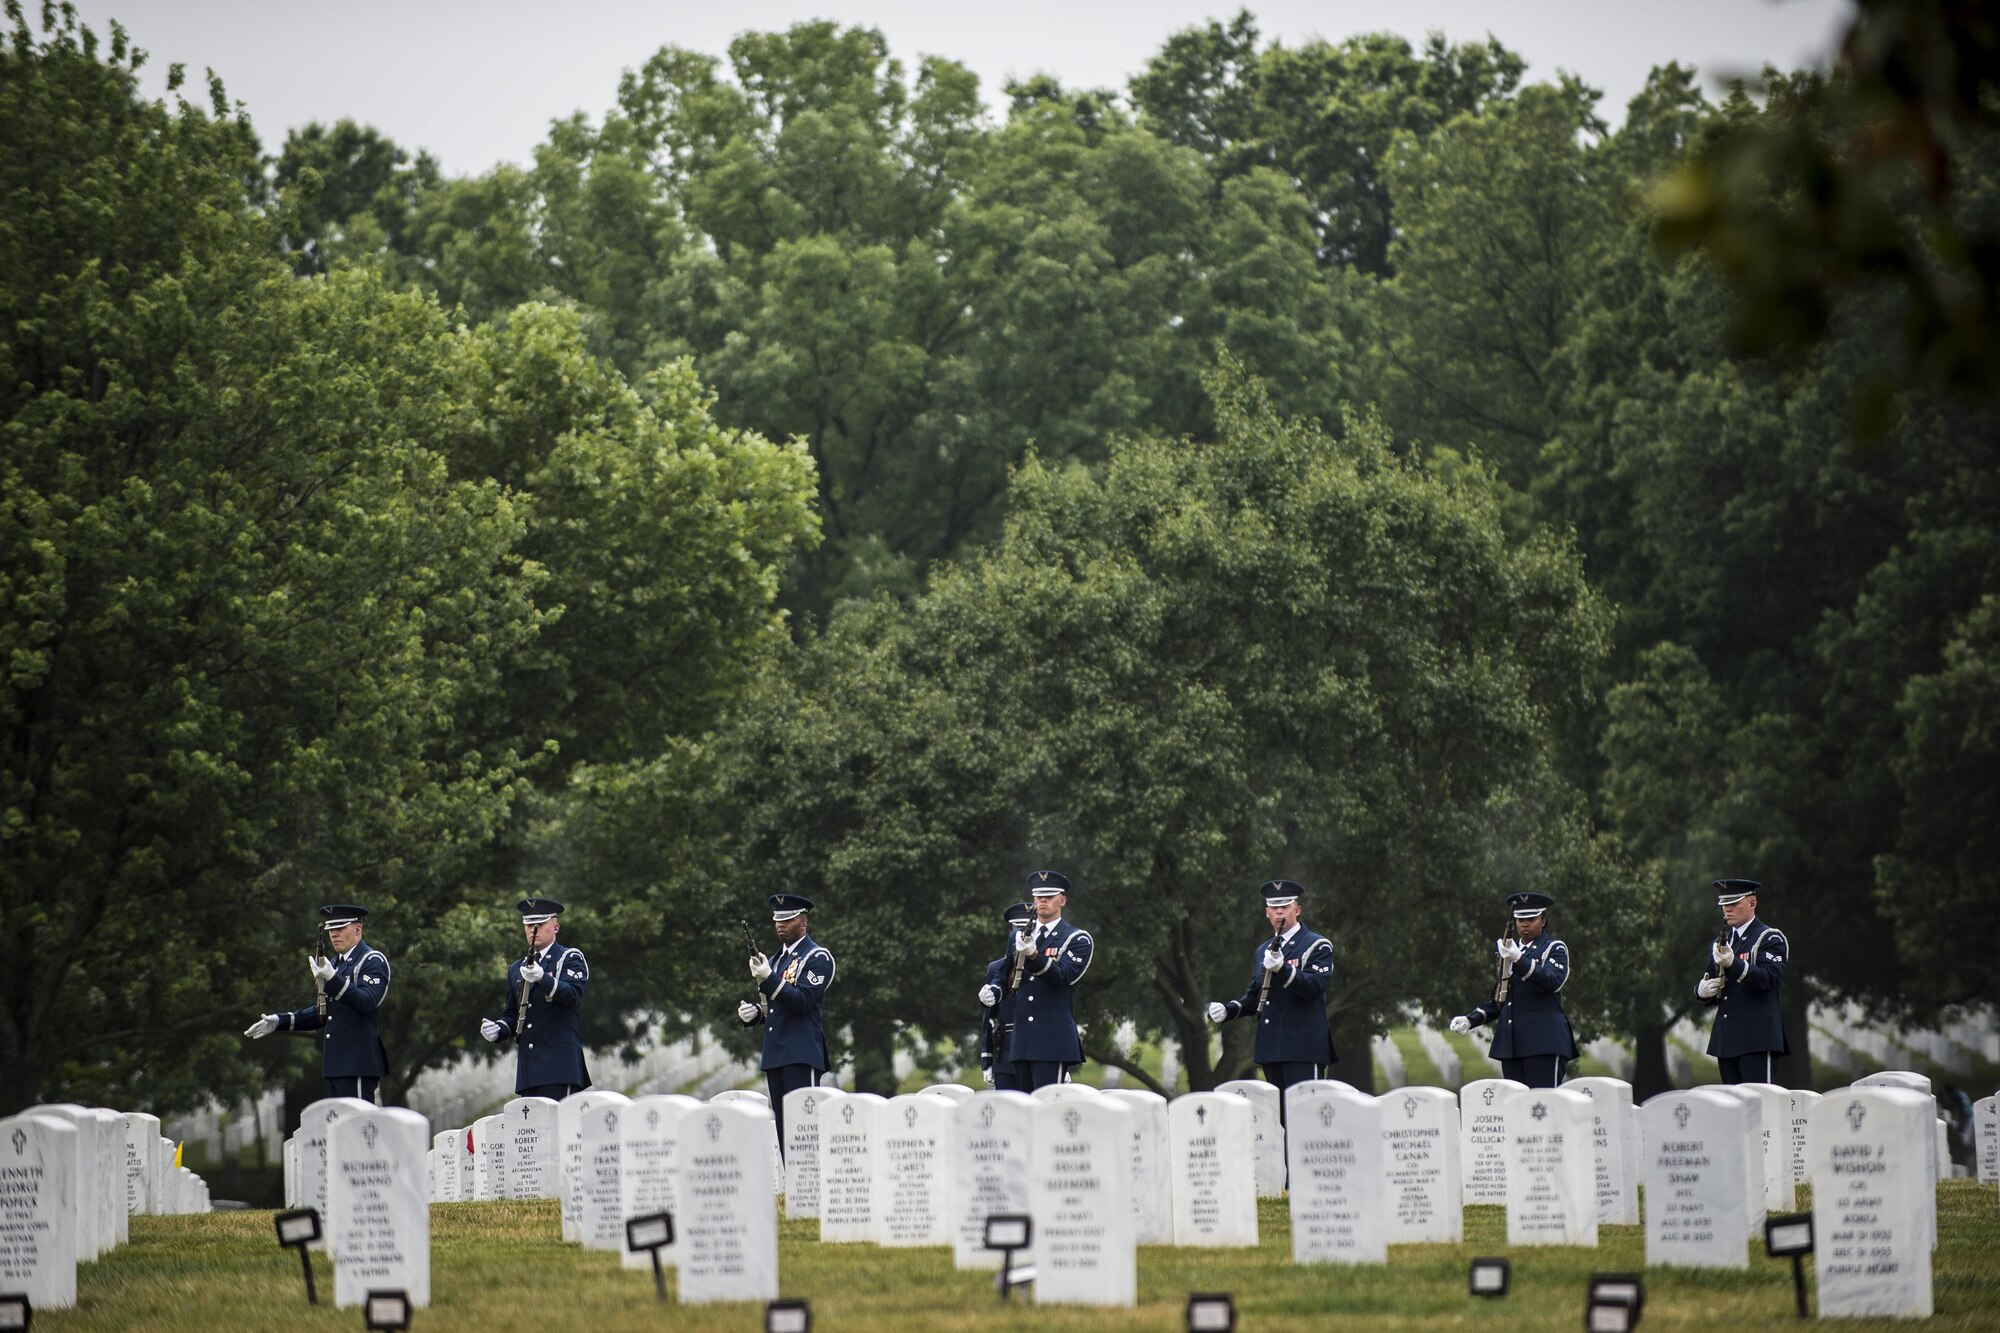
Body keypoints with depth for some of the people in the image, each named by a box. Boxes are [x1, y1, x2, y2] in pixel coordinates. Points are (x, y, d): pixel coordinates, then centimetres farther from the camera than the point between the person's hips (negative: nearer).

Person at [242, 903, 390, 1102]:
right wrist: (280, 1021, 17)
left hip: (358, 1064, -9)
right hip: (336, 1064, 9)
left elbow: (367, 1002, -23)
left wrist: (332, 980, -34)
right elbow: (322, 1013, 26)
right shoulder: (335, 963, 20)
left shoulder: (373, 961, -7)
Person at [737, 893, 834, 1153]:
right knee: (783, 1128, 5)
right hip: (775, 1054, 8)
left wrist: (768, 979, -24)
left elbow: (803, 1002, -14)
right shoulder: (777, 959, 21)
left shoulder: (818, 957, -4)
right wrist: (755, 1013, 6)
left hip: (802, 1054, -8)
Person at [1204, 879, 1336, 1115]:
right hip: (1271, 1048, 7)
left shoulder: (1317, 946, -1)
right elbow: (1254, 996, 25)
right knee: (1282, 1115, 5)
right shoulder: (1263, 951, 20)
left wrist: (1282, 969, -30)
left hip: (1303, 1047, -7)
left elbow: (1316, 987, -15)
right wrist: (1227, 1010, 6)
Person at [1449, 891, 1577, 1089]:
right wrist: (1470, 1020, 10)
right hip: (1511, 1042, 6)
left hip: (1543, 1042, -6)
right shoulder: (1509, 950, 21)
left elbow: (1553, 982, -17)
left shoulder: (1555, 949, 4)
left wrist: (1518, 960, -29)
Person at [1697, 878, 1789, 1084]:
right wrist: (1703, 990, -3)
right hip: (1727, 1041, 7)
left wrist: (1733, 963, -30)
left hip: (1757, 1040, -7)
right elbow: (1703, 984, 23)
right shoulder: (1720, 943, 20)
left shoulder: (1769, 939, -2)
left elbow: (1769, 979, -17)